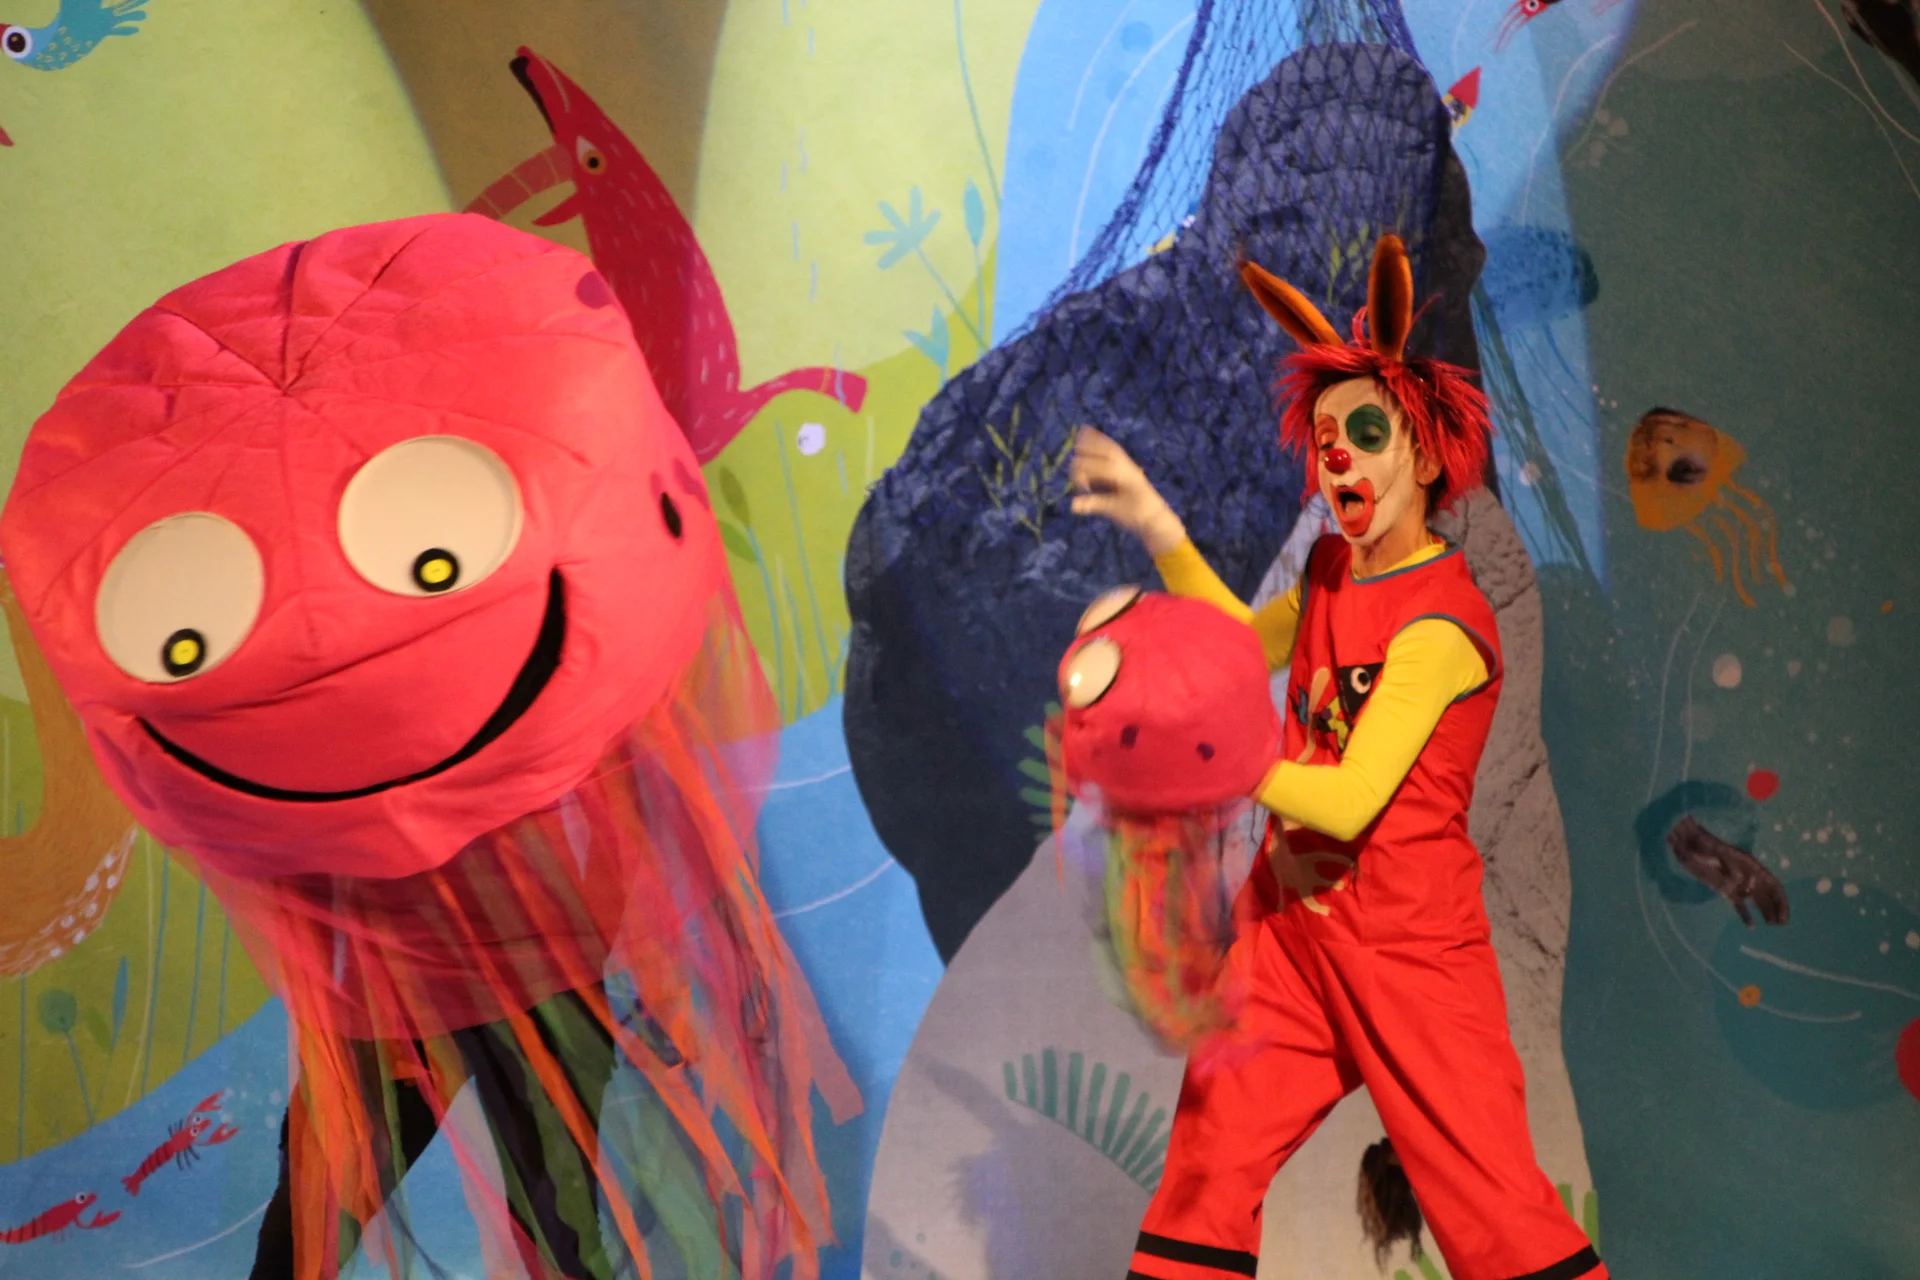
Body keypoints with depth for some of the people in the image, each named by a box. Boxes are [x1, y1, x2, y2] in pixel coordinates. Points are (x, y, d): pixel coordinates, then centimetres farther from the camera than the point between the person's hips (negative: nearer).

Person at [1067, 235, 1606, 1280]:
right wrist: (1155, 525, 14)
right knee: (1208, 1162, 5)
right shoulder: (1332, 571, 5)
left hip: (1407, 947, -7)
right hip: (1290, 922, 7)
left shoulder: (1440, 622, -18)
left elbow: (1349, 800, -23)